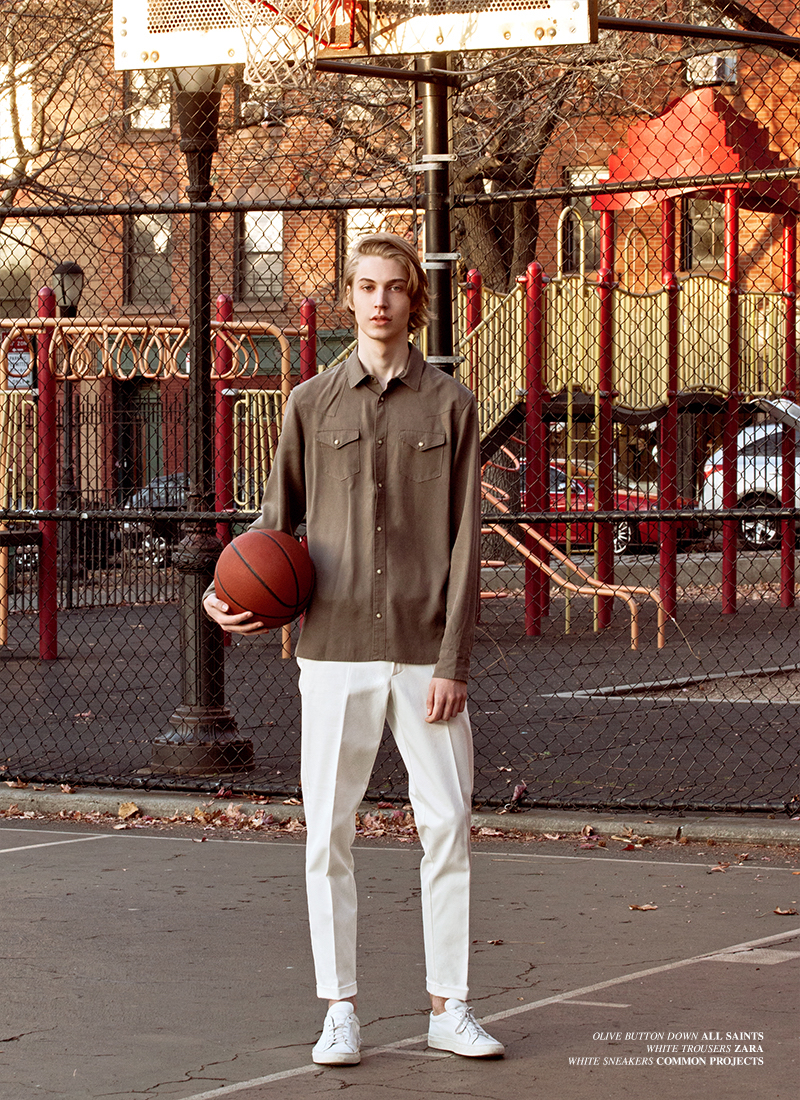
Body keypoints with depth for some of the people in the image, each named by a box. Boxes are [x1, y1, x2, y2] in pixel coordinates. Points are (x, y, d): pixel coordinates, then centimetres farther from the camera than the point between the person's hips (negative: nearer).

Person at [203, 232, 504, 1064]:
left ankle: (449, 1008, 10)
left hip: (424, 653, 0)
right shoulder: (311, 404, 7)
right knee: (327, 831, 0)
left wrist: (452, 662, -6)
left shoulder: (450, 405, 4)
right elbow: (279, 515, 15)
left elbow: (464, 543, 1)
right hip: (335, 651, 1)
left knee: (447, 823, -1)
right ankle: (339, 1011, 9)